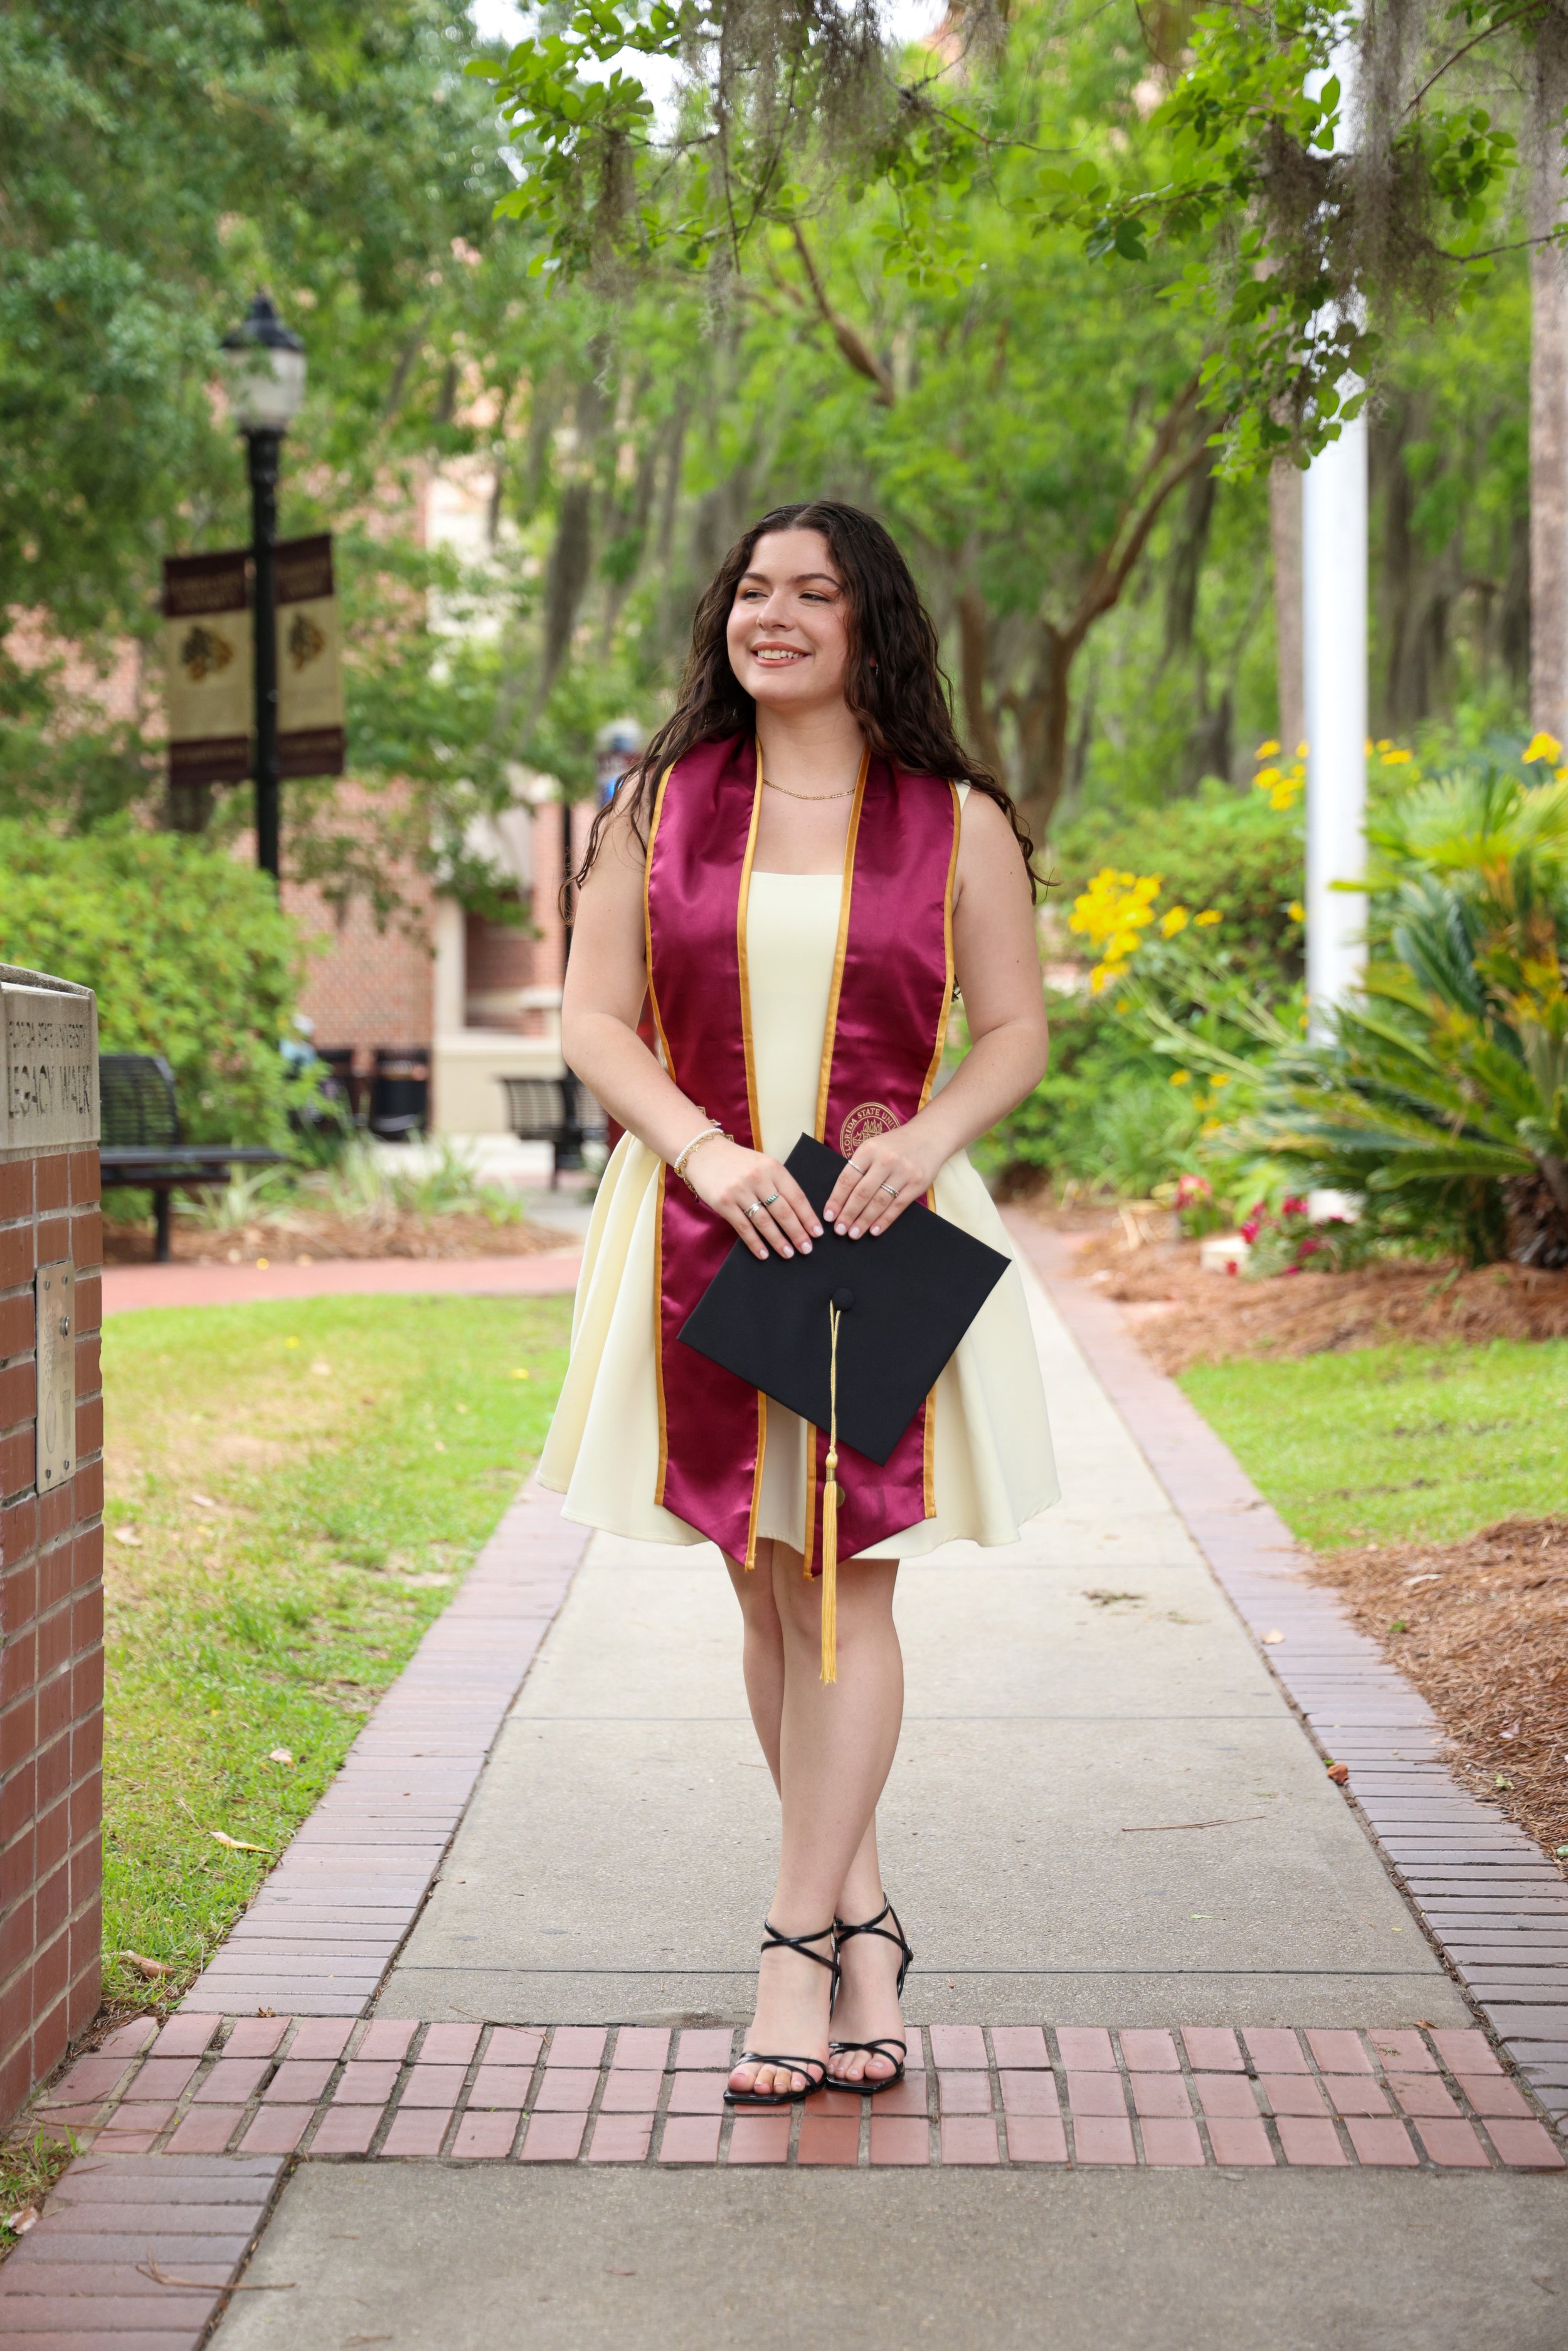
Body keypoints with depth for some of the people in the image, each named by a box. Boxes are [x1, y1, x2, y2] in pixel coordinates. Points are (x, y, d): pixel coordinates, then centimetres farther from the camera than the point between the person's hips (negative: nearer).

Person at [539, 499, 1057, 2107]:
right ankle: (864, 1927, 20)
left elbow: (1017, 1031, 6)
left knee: (845, 1589, -5)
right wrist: (707, 1151, -12)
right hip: (701, 1231, 2)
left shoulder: (958, 824, 4)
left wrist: (928, 1137, -14)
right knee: (765, 1593, 6)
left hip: (884, 1234, -2)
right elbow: (593, 1017, 4)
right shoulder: (657, 809, 7)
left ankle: (797, 1947, 1)